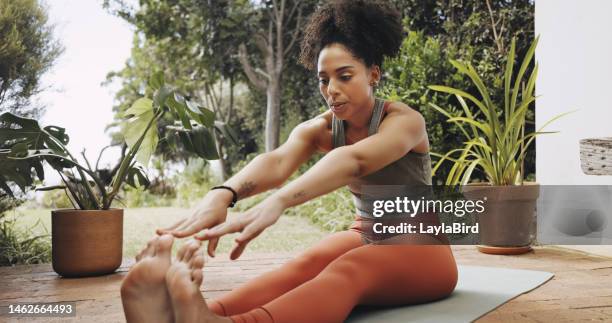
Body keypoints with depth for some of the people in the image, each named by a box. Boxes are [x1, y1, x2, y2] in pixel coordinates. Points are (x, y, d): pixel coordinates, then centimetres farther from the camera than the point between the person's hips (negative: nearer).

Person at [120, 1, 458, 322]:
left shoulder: (405, 120, -18)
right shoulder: (320, 129, -4)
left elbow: (354, 160, -41)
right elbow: (276, 161, -27)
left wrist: (277, 201, -58)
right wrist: (222, 193, -50)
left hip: (421, 247, -4)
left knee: (349, 270, -39)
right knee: (305, 266, -32)